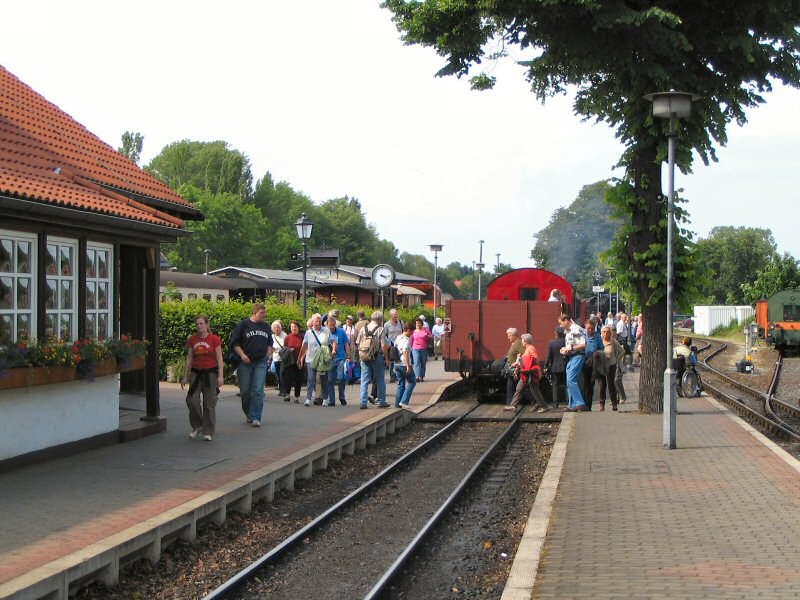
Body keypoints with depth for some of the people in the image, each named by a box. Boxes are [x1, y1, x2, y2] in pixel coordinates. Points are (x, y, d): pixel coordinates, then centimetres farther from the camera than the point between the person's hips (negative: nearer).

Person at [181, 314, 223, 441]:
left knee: (209, 404, -1)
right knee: (192, 400, -9)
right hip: (195, 372, 3)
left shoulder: (214, 339, -4)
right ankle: (197, 427, 10)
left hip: (210, 373, -3)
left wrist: (220, 376, -12)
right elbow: (189, 359, 10)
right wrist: (185, 377, 9)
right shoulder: (192, 340, 6)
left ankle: (208, 432, 8)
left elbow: (219, 359, -5)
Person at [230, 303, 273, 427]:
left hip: (261, 362, 2)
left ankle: (255, 417, -7)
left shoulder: (266, 327, 13)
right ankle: (248, 414, 24)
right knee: (245, 390, 3)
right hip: (245, 362, -2)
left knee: (258, 391, -8)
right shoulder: (244, 324, -2)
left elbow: (270, 343, 27)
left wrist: (269, 354, 12)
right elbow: (234, 342, -3)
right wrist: (242, 355, -13)